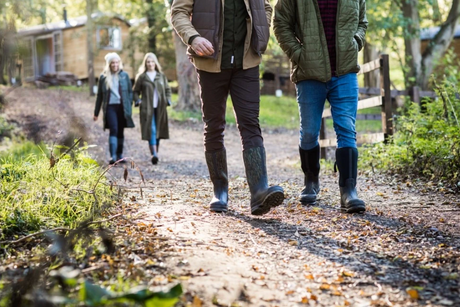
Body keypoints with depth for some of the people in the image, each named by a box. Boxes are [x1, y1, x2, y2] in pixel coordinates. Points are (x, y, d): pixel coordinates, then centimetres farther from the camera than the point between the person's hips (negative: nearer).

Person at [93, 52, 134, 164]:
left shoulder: (124, 76, 8)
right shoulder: (103, 77, 6)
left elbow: (130, 92, 11)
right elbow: (99, 95, 11)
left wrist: (129, 106, 1)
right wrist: (96, 113, 12)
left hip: (122, 107, 2)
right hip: (110, 107, -2)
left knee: (120, 132, 8)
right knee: (113, 130, -17)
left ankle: (119, 155, 20)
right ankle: (113, 156, -22)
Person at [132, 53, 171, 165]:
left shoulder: (161, 76, 12)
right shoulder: (142, 77, 4)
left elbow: (167, 89, 18)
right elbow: (135, 91, 10)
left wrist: (167, 100, 4)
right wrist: (138, 101, -5)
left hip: (160, 108, 3)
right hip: (147, 108, -3)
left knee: (158, 131, 6)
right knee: (151, 130, -15)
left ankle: (155, 152, 18)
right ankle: (154, 154, -24)